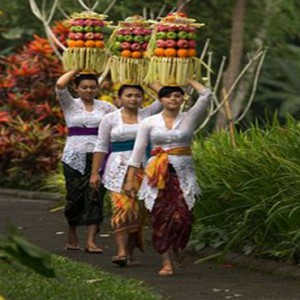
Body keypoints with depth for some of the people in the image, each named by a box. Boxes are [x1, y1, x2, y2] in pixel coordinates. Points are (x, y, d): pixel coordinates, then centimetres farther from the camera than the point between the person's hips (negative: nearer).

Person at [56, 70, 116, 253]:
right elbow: (60, 85, -11)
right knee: (75, 197, 2)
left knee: (95, 196, -7)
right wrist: (75, 70, 1)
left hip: (98, 156, 1)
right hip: (75, 157, -1)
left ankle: (91, 240, -9)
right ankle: (72, 236, 21)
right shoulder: (71, 105, 4)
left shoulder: (105, 107, 10)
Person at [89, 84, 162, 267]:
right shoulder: (110, 119, 7)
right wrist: (95, 173, 3)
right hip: (119, 169, -2)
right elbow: (101, 147, 8)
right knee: (122, 207, -16)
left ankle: (130, 254, 7)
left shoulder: (147, 114, 9)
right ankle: (121, 252, -21)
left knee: (137, 210, 1)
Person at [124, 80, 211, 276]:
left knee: (182, 216, -13)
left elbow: (206, 95, -3)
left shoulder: (190, 119, 6)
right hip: (157, 174, 1)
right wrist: (130, 180, 0)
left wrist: (188, 80, 12)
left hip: (183, 173, -1)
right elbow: (138, 152, 5)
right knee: (161, 217, -3)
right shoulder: (149, 123, 6)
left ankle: (179, 249, 18)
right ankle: (167, 262, 4)